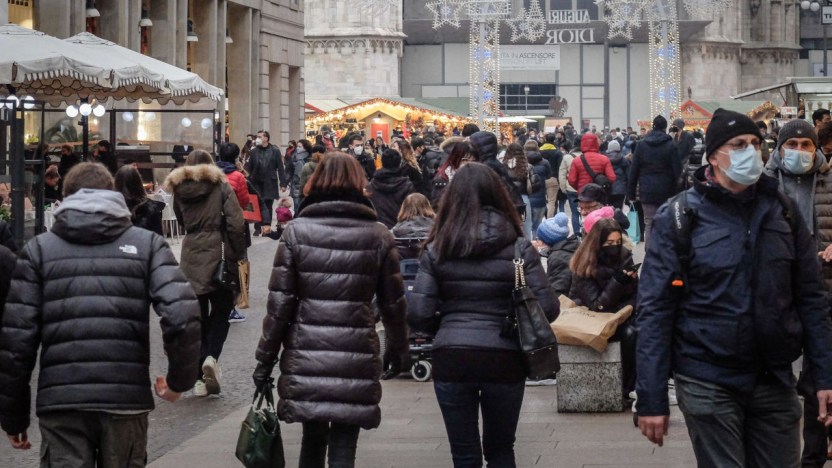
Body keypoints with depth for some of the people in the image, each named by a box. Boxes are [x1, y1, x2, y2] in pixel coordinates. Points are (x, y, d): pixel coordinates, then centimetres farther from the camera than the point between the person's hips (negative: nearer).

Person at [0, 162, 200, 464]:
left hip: (61, 404, -1)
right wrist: (180, 380, 7)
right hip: (127, 399, 1)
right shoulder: (147, 244, 9)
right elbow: (181, 317, -7)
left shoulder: (39, 249, 9)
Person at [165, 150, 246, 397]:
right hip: (218, 255, -3)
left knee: (197, 316, 9)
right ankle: (211, 357, -14)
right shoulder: (221, 186, -1)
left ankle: (201, 378, 9)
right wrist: (239, 256, -1)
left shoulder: (179, 189, 8)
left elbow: (181, 220, 15)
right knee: (221, 311, 11)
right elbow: (236, 224, -7)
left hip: (191, 257, 3)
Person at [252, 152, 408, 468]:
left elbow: (279, 302, -2)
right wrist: (396, 349, 22)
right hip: (356, 358, -1)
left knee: (312, 441, 17)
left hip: (306, 358, 1)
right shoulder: (378, 235, 3)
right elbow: (393, 302, 8)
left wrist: (266, 358, 5)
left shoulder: (297, 231, 1)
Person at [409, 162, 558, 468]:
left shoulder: (437, 249, 0)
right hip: (504, 359, 0)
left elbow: (418, 316, -4)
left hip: (451, 359, 0)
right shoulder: (519, 248, -2)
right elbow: (547, 309, -6)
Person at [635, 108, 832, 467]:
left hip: (775, 380, 4)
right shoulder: (679, 217, -5)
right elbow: (654, 310, -7)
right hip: (708, 383, -3)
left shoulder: (783, 212, 6)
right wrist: (651, 399, -11)